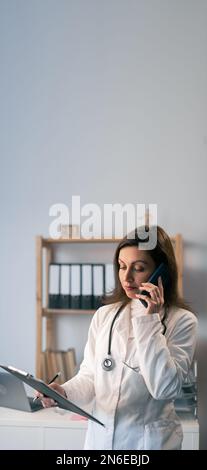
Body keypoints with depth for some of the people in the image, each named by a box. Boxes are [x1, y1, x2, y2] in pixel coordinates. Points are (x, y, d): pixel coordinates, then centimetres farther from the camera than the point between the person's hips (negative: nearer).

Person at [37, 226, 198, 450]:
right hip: (100, 436, 3)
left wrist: (149, 321, -20)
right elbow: (90, 375, 3)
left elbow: (165, 388, -20)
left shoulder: (182, 321, -10)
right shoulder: (104, 315, 1)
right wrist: (64, 392, -18)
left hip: (149, 440, -3)